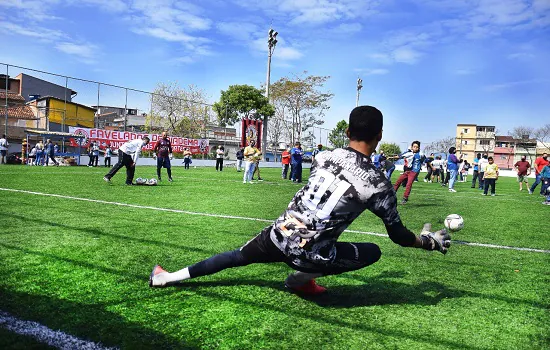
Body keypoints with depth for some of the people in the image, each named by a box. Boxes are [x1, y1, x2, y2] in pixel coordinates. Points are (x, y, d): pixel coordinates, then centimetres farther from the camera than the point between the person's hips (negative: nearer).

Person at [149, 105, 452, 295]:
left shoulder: (325, 156, 0)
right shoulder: (378, 184, -10)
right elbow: (398, 235, 2)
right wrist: (429, 241, 21)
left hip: (277, 236, 4)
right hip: (309, 255, -3)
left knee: (236, 257, 28)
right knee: (373, 251, 18)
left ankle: (168, 278, 28)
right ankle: (301, 279, 15)